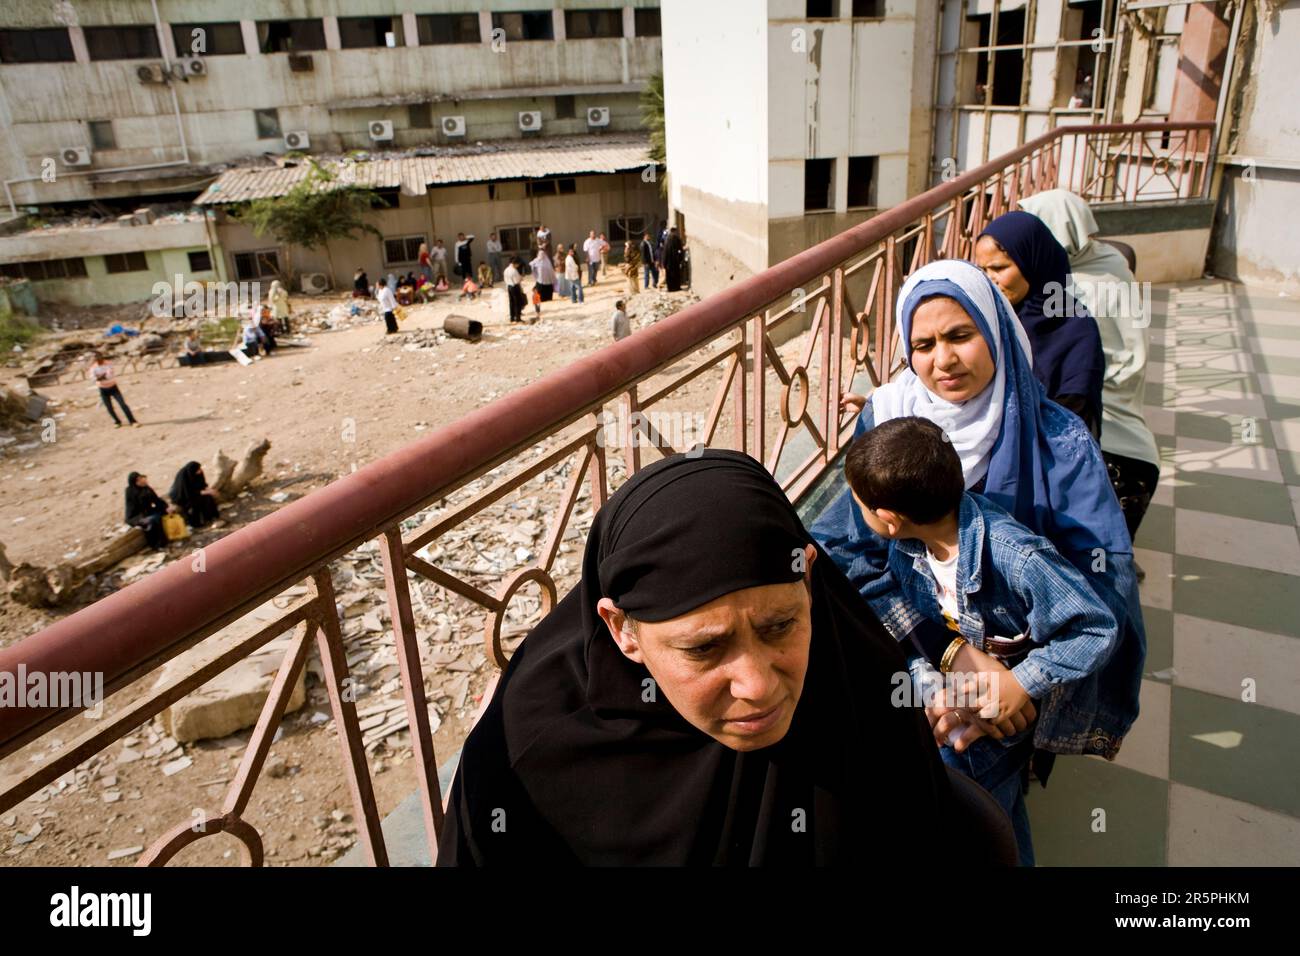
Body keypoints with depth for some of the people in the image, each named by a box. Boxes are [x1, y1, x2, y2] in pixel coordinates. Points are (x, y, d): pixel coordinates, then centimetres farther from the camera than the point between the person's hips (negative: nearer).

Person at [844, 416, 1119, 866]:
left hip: (1018, 697, -5)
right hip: (955, 677, 5)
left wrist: (1024, 682, -27)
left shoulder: (1018, 559, -33)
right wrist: (931, 685, -18)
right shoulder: (905, 548, -14)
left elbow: (1097, 630, -24)